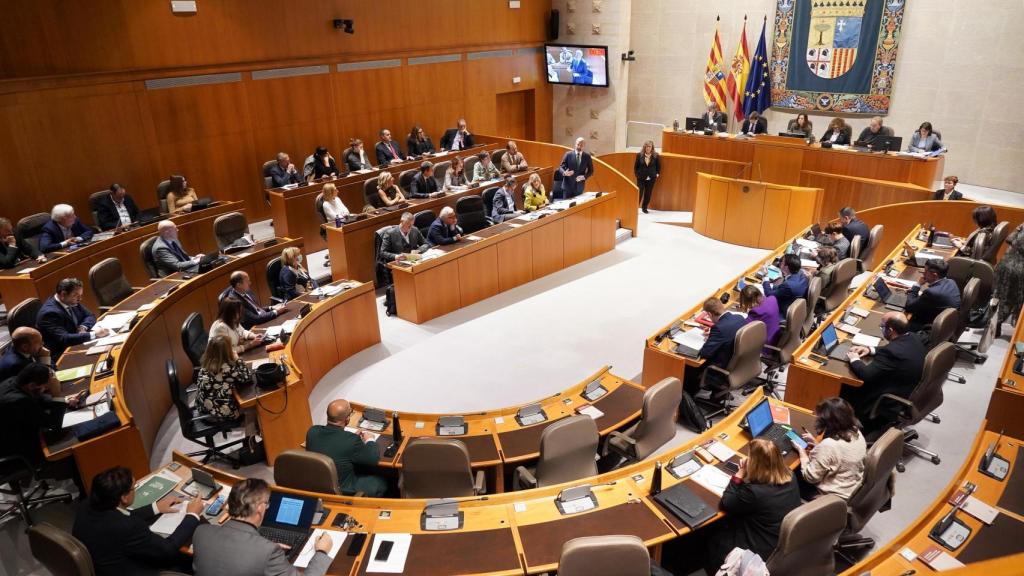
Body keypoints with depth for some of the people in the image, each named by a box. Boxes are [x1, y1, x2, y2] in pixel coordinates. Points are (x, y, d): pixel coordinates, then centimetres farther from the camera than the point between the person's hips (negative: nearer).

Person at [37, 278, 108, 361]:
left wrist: (83, 327, -9)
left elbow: (90, 316, 13)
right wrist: (94, 334, -33)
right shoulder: (50, 313, -22)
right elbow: (63, 339, -31)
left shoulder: (71, 302, 2)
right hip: (60, 356, -8)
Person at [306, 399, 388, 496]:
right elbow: (374, 459, -13)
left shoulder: (313, 431, -15)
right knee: (381, 482, 19)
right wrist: (369, 441, 4)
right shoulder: (352, 440, -30)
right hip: (343, 491, -6)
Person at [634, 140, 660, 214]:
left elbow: (658, 166, 9)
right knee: (639, 193, -5)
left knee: (648, 194, 9)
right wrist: (636, 174, -1)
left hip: (651, 178, 2)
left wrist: (657, 173, 2)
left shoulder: (656, 156, -3)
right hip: (641, 178, -2)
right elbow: (636, 166, 2)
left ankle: (644, 208, 22)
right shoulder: (639, 155, -6)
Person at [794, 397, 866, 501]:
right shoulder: (856, 433, -8)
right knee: (799, 471, 21)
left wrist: (801, 451, -10)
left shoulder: (828, 446, -33)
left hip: (834, 496, -8)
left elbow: (810, 477, -21)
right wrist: (817, 444, 6)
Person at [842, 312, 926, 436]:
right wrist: (871, 350, 5)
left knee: (845, 390, 5)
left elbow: (866, 374, -29)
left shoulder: (892, 352, -33)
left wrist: (854, 359, -11)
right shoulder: (912, 337, -5)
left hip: (893, 406, -9)